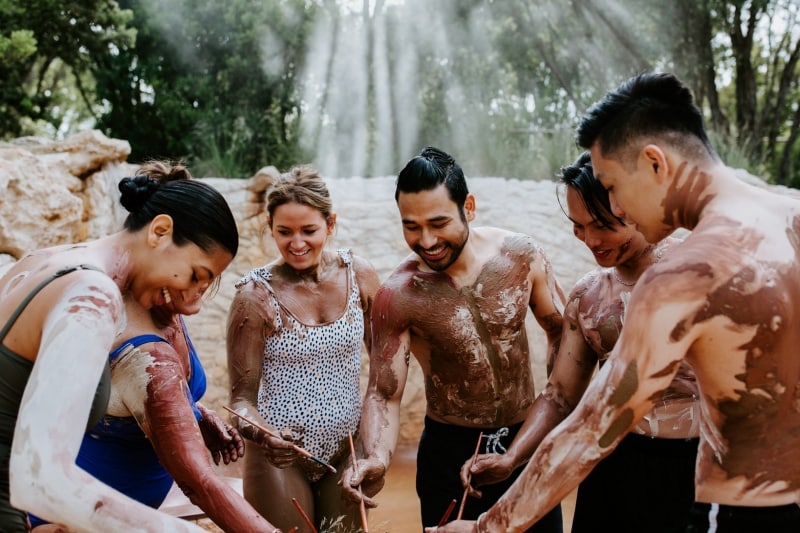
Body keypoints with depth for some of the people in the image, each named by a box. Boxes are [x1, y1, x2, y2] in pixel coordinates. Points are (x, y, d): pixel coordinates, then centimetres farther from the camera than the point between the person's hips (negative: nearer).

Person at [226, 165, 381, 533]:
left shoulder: (359, 275, -6)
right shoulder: (256, 294, -14)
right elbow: (242, 395, -11)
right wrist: (260, 433, -30)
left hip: (346, 454, 3)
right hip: (281, 458, -3)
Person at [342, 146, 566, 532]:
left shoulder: (521, 254, -11)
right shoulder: (397, 296, -18)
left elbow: (562, 331, 4)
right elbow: (384, 394, -15)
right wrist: (377, 458, -33)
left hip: (528, 439, 3)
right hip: (451, 450, -2)